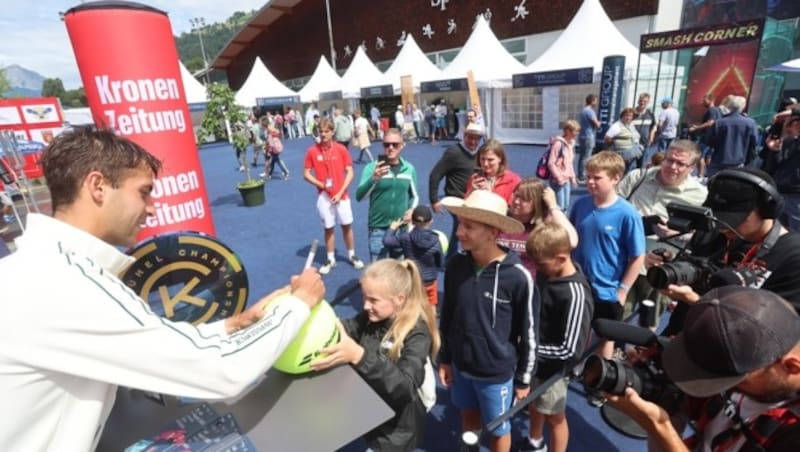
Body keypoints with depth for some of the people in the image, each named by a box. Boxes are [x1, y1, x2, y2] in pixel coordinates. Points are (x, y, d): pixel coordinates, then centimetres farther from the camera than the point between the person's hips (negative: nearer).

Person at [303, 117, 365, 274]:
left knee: (347, 226, 9)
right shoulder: (312, 151, -4)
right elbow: (306, 174, 1)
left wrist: (340, 192, -11)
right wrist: (320, 184, -16)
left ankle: (352, 255, 28)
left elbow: (349, 172, -3)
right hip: (324, 196, 0)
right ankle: (330, 259, 24)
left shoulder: (341, 149, -4)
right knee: (328, 228, 9)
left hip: (341, 195, 0)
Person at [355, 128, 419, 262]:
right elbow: (359, 196, -19)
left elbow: (415, 196, 16)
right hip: (378, 228, -3)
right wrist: (373, 179, -36)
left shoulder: (409, 169, 3)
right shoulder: (372, 167, -8)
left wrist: (412, 209, -4)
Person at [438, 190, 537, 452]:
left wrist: (523, 379, -3)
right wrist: (445, 359, 8)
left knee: (498, 429, 20)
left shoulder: (518, 277, -24)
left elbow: (528, 333, -12)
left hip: (497, 372, -4)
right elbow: (447, 317, 2)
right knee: (468, 416, 27)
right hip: (460, 364, 4)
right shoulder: (455, 265, -12)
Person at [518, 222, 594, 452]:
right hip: (533, 361, 7)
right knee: (533, 404, 29)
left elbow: (570, 350, -27)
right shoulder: (546, 273, -9)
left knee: (554, 416, 18)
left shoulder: (575, 294, -30)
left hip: (552, 368, -7)